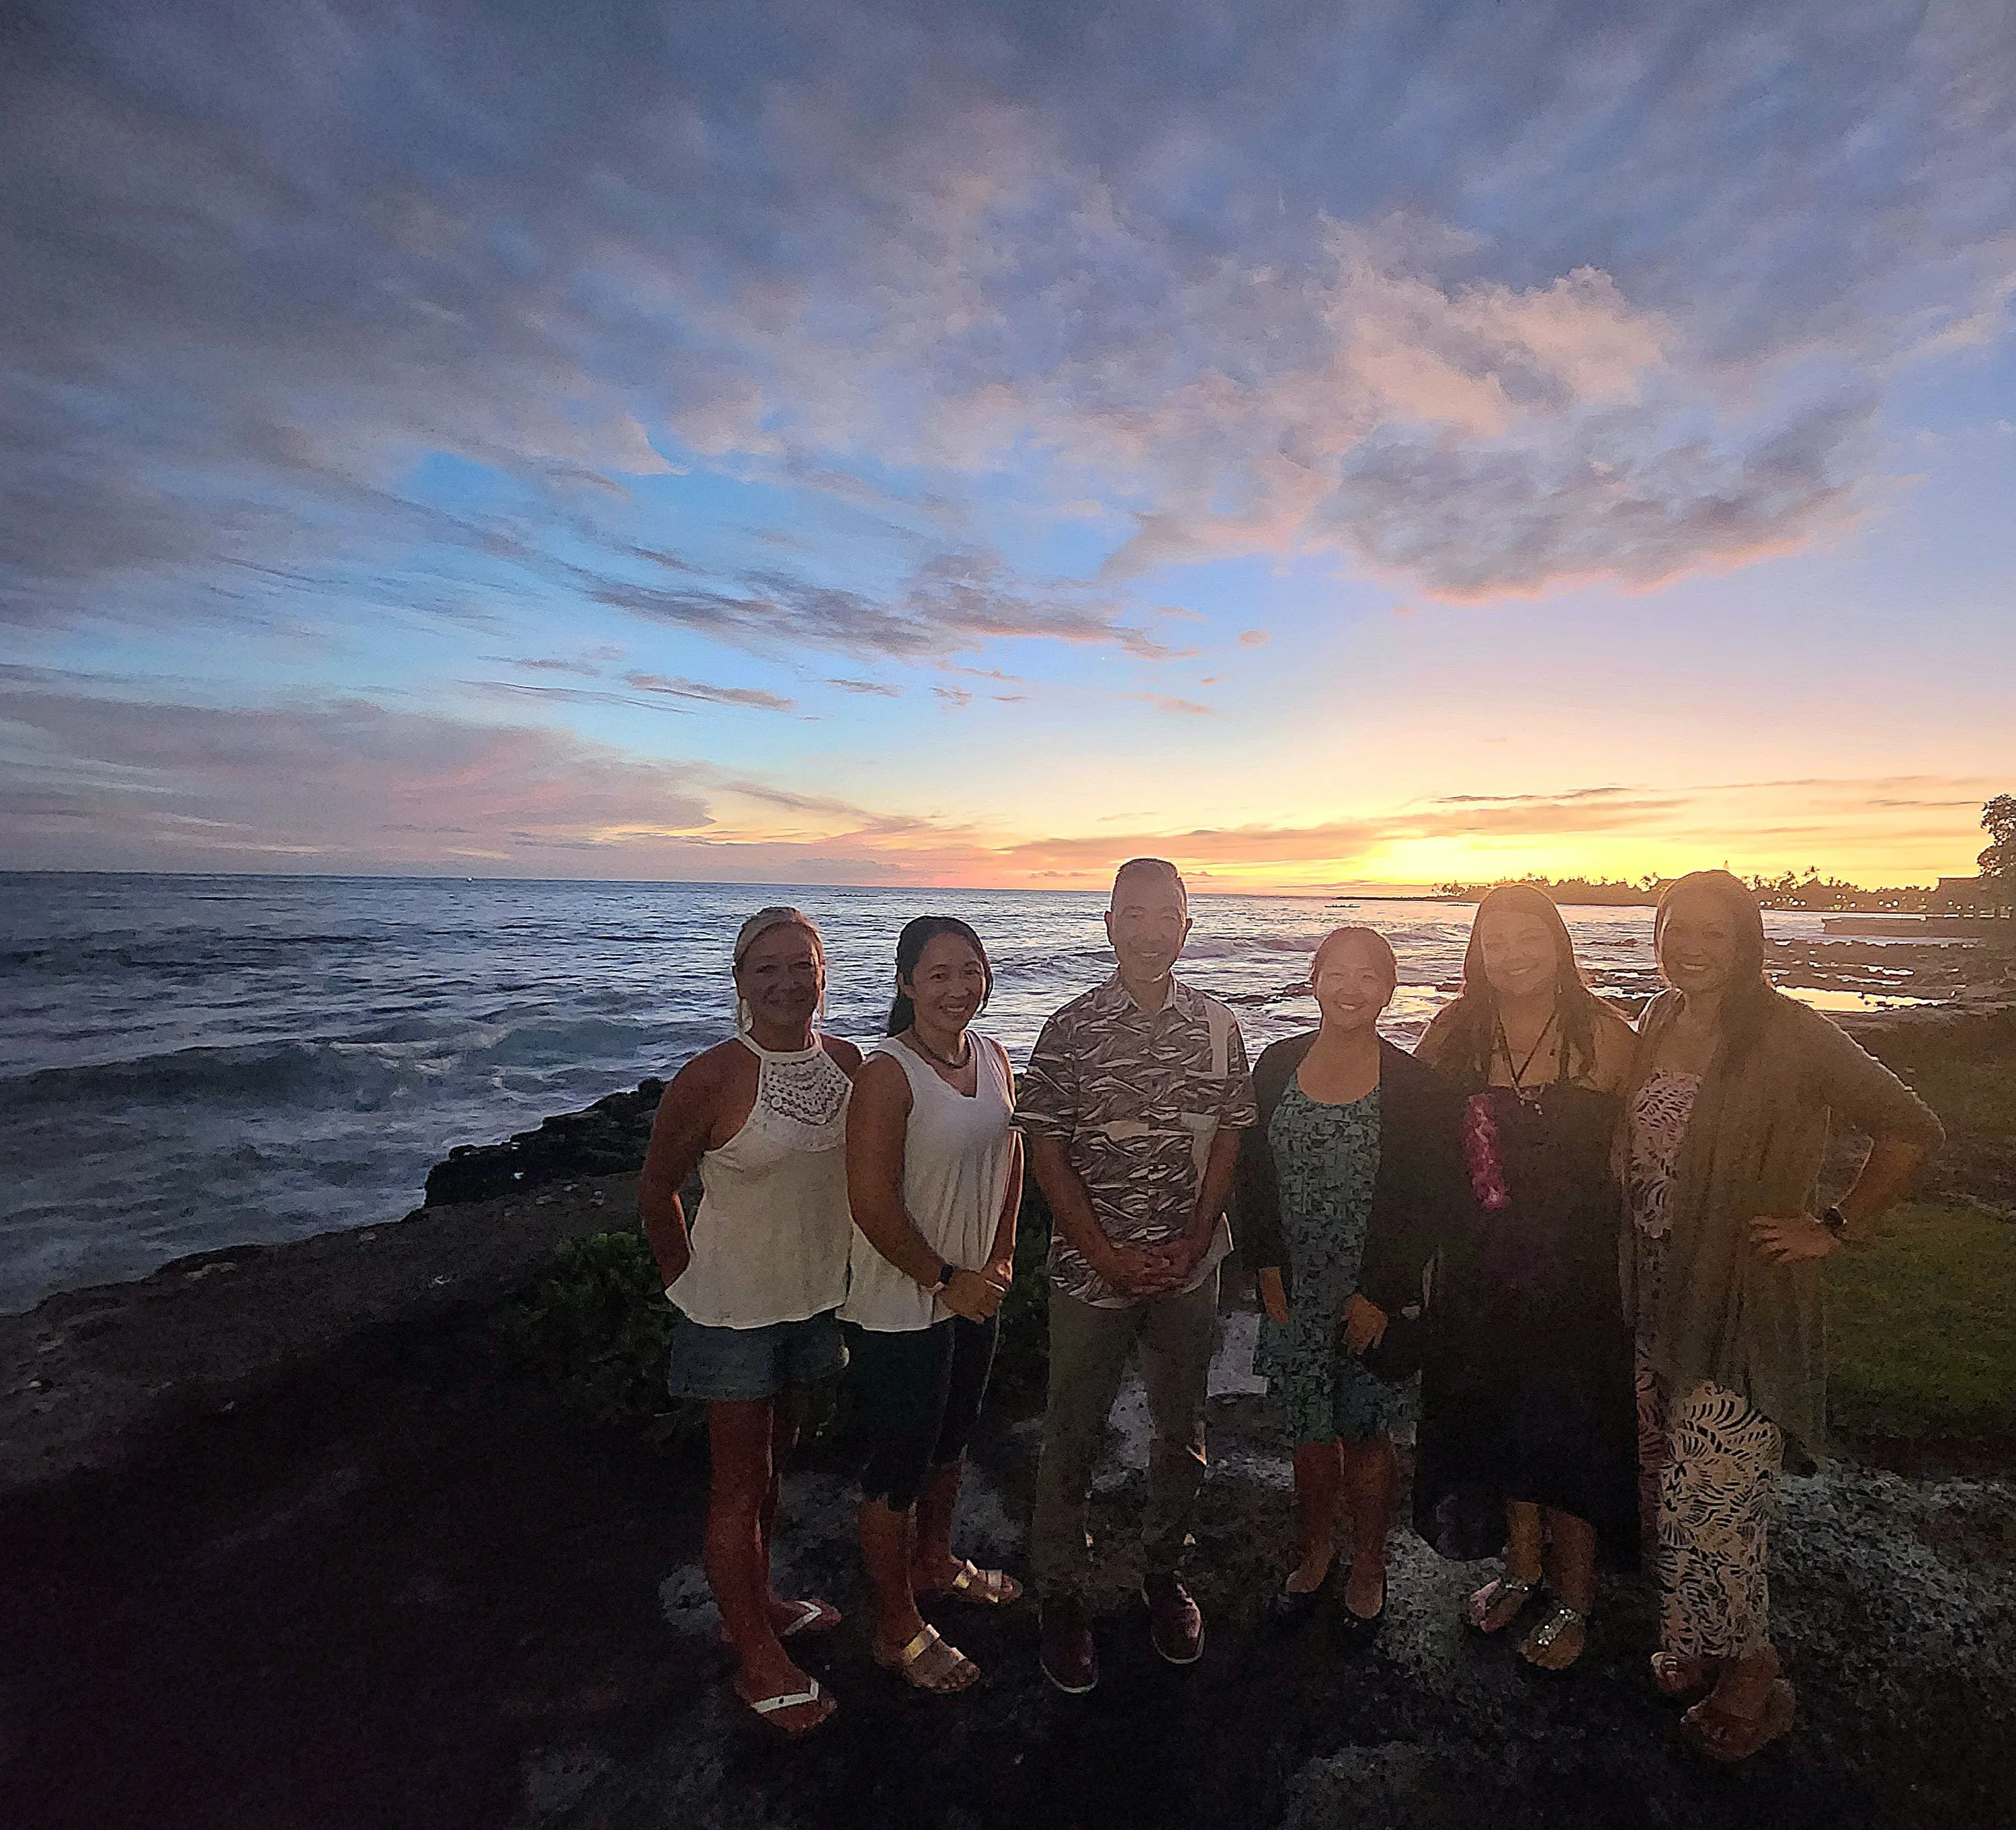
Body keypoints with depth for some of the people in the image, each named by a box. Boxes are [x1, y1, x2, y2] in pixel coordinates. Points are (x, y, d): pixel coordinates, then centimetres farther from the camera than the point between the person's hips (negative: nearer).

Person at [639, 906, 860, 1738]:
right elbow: (655, 1188, -9)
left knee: (775, 1457, 24)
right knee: (740, 1481, 10)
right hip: (734, 1307, -5)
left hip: (816, 1295, 6)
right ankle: (756, 1657, 30)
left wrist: (838, 1265, 10)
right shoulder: (711, 1078, -23)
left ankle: (758, 1602, 45)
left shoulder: (850, 1063, -8)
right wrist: (688, 1285, -3)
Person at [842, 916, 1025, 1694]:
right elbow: (872, 1201, -25)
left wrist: (1000, 1254, 4)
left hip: (975, 1291, 8)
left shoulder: (990, 1055, -2)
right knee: (900, 1463, 10)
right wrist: (944, 1281, -16)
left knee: (952, 1436, 26)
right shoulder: (887, 1073, -25)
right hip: (899, 1305, -7)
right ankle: (898, 1629, 33)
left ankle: (935, 1559, 52)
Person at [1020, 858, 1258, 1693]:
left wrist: (1192, 1243, -7)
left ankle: (1164, 1573, 39)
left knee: (1182, 1431, 17)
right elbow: (1046, 1150, -8)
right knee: (1071, 1437, 9)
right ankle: (1060, 1595, 29)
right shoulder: (1072, 1028, -9)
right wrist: (1108, 1254, -12)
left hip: (1189, 1267, 3)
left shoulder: (1216, 1027, 0)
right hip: (1091, 1268, -2)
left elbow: (1229, 1139, 2)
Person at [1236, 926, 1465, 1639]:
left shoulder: (1413, 1085, -10)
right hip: (1294, 1288, 3)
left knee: (1364, 1433, 13)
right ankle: (1314, 1555, 40)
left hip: (1372, 1296, -2)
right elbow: (1252, 1174, 2)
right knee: (1309, 1431, 16)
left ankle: (1368, 1567, 37)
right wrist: (1267, 1266, -2)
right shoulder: (1278, 1065, -2)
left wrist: (1381, 1295, -11)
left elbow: (1427, 1202, -9)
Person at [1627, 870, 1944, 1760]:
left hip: (1742, 1294, -6)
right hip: (1655, 1285, 6)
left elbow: (1911, 1129, -11)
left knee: (1710, 1493, -1)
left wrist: (1832, 1227, -9)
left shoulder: (1790, 1035, -14)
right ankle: (1694, 1641, 35)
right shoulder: (1655, 1024, 4)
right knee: (1667, 1477, 15)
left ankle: (1752, 1671, 23)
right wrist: (1625, 1256, 9)